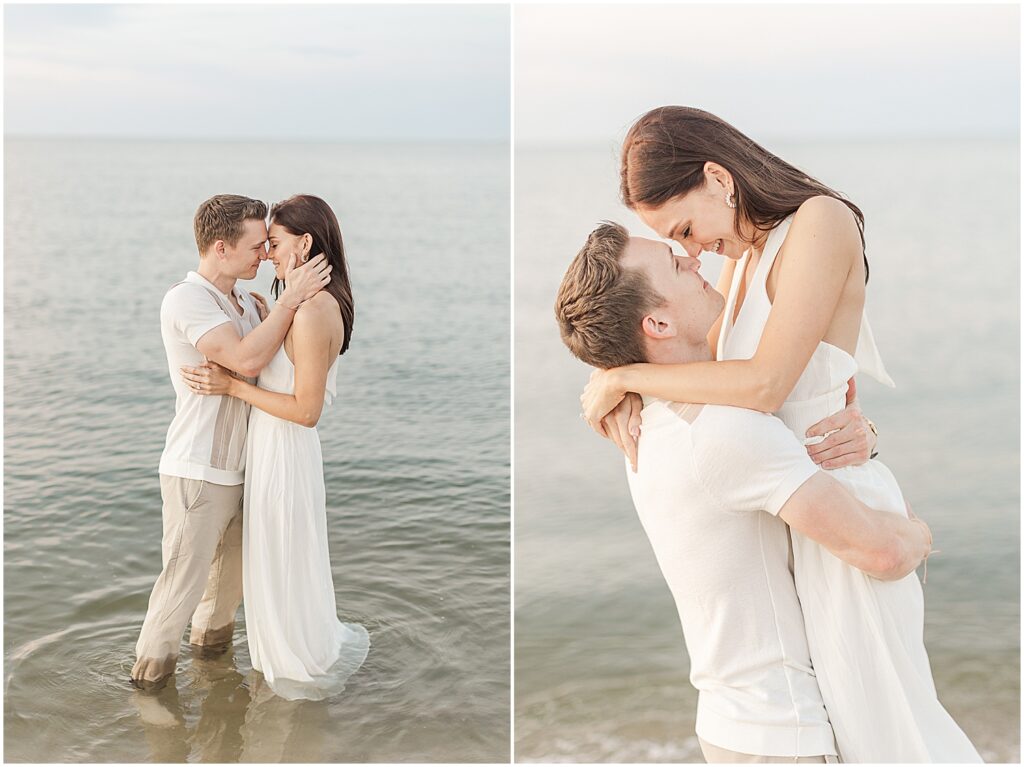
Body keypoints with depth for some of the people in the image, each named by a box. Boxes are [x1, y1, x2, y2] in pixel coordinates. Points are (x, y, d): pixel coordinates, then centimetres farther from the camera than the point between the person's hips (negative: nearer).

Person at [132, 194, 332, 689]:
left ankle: (212, 632, 45)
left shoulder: (244, 300, 8)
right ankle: (151, 662, 23)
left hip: (238, 467, 8)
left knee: (234, 564, 22)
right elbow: (247, 360, -30)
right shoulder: (185, 300, -18)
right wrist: (290, 299, -24)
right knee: (185, 576, 4)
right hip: (197, 472, -8)